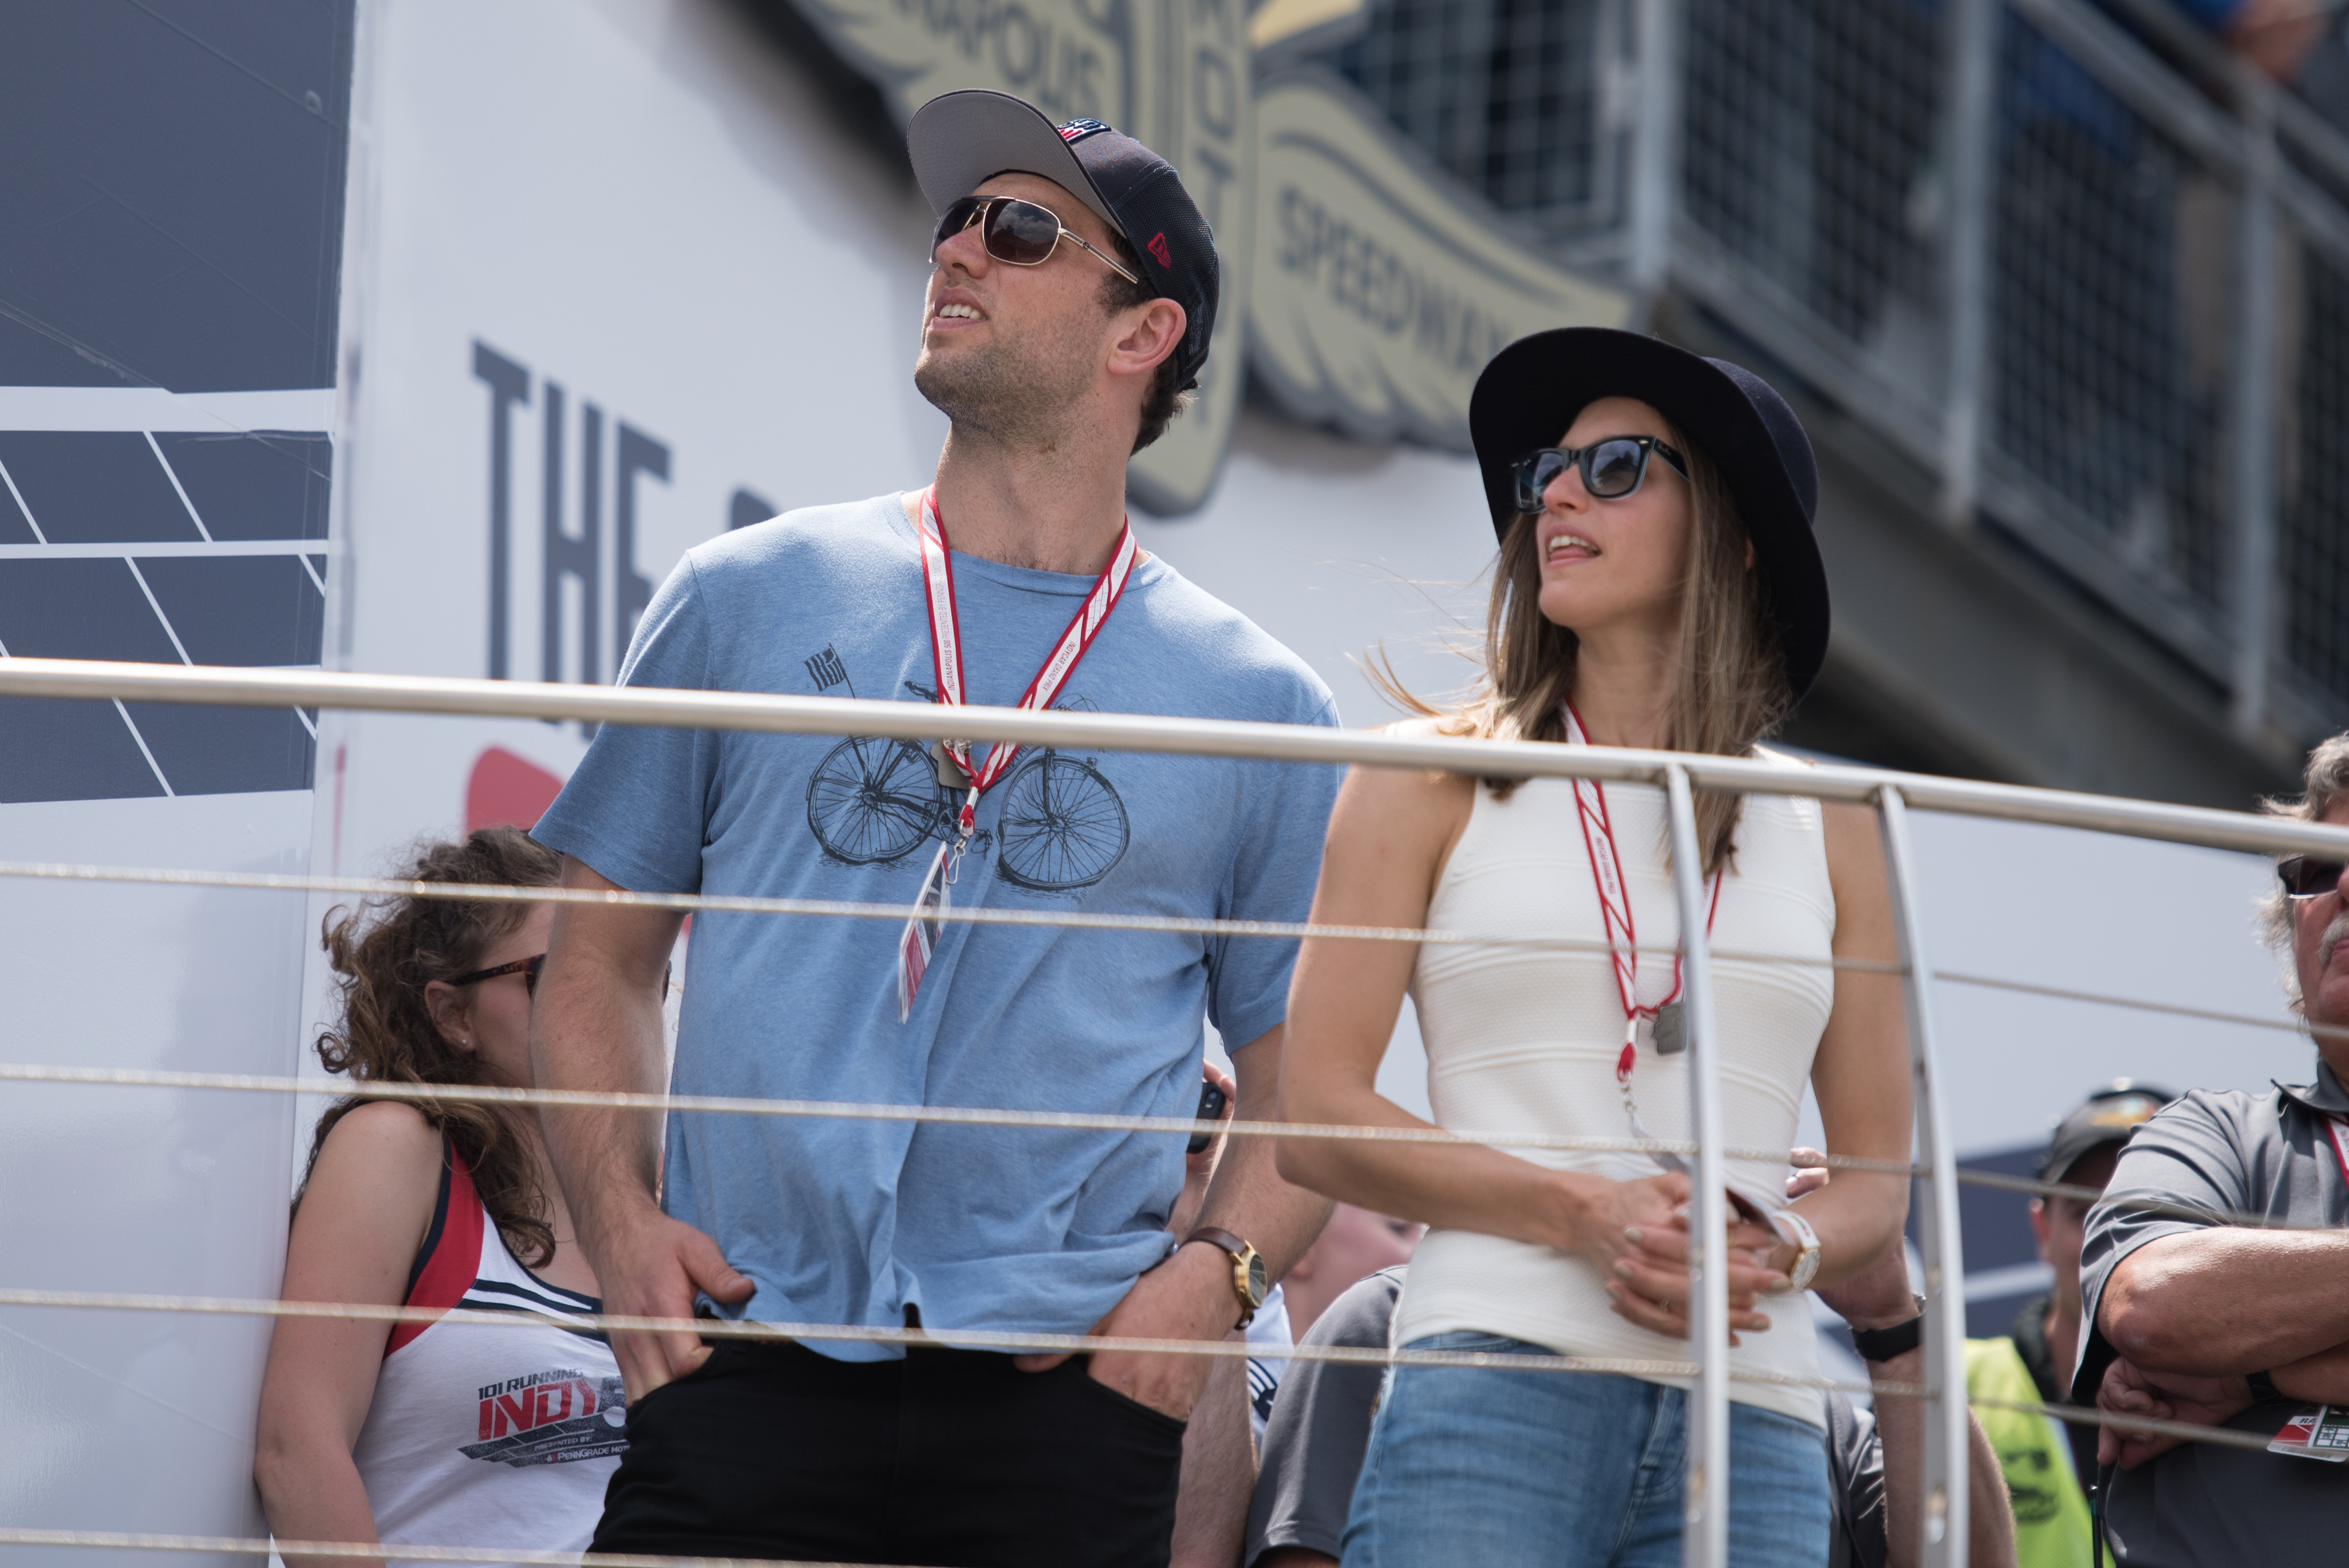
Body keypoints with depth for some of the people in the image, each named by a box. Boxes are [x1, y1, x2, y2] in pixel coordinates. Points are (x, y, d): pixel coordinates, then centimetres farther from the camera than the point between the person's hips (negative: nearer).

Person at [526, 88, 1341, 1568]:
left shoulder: (1259, 706, 11)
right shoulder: (749, 600, 12)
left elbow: (1305, 1084, 12)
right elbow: (598, 959, 14)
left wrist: (1212, 1276, -6)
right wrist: (620, 1221, -1)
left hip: (1064, 1394, 0)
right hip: (745, 1375, 0)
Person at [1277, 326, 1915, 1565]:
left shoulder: (1830, 834, 17)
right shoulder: (1435, 781, 12)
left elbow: (1880, 1179, 17)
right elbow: (1315, 1121, 4)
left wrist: (1776, 1257, -7)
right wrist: (1585, 1214, -10)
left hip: (1751, 1423, 2)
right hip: (1495, 1389, -2)